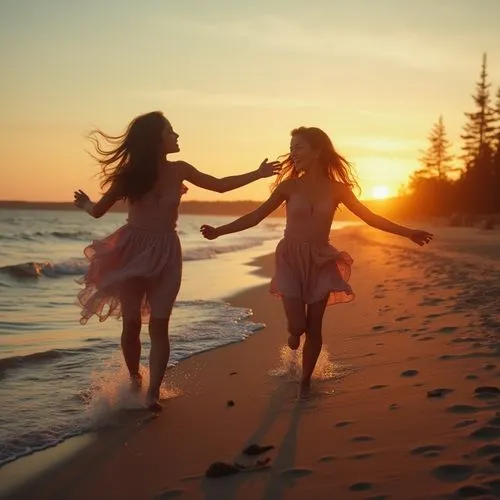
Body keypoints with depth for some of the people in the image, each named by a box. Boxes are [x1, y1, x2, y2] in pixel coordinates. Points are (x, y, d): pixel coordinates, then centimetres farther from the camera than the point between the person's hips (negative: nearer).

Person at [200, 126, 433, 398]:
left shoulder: (337, 188, 0)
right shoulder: (289, 186, -2)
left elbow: (371, 217, 5)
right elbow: (255, 216, 0)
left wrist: (408, 232, 1)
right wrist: (218, 231, -7)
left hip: (321, 262, 1)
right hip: (291, 259, -1)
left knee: (314, 327, 3)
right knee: (297, 325, -9)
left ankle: (305, 381, 22)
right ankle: (294, 332, 30)